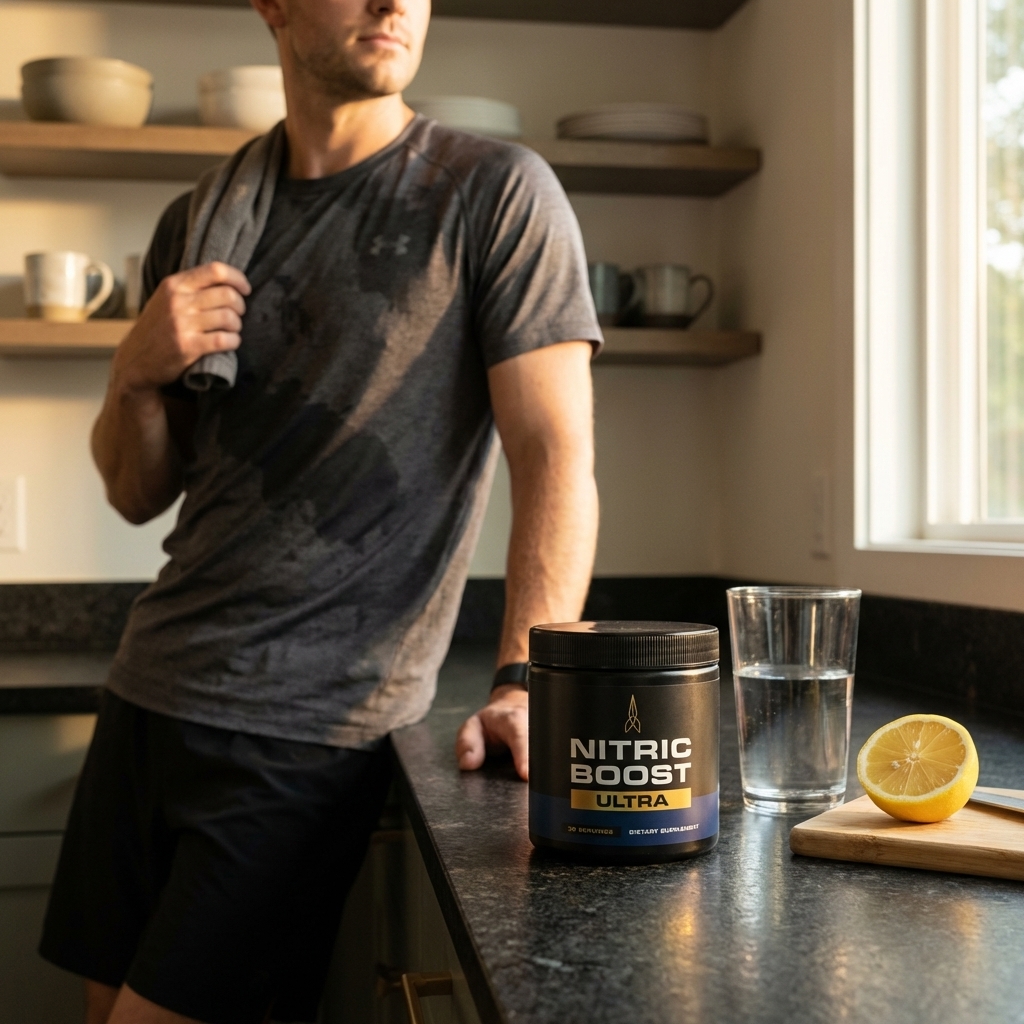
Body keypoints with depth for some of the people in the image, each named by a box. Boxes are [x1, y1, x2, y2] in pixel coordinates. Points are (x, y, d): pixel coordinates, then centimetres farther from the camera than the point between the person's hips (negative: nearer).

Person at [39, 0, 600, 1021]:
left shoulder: (495, 192, -5)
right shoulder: (198, 224, 11)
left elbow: (555, 453, -12)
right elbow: (138, 493, 13)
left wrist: (526, 684, -24)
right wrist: (136, 373, -8)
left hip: (308, 727, -5)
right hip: (149, 690, 6)